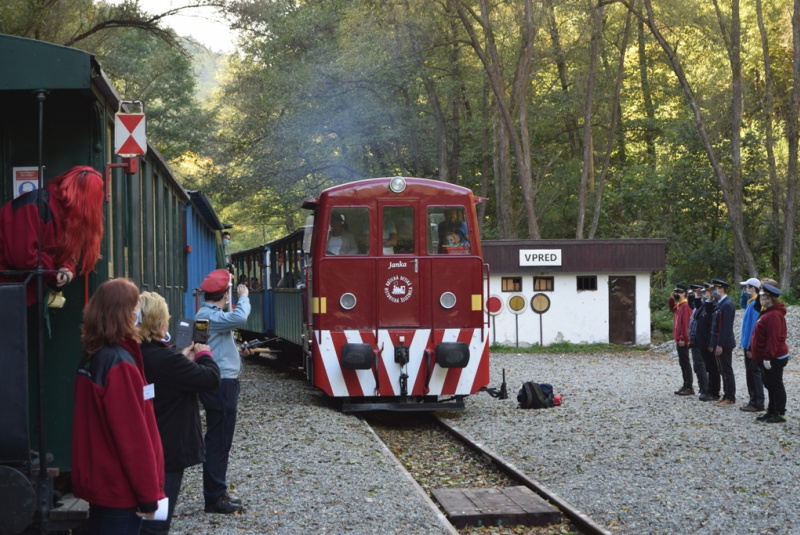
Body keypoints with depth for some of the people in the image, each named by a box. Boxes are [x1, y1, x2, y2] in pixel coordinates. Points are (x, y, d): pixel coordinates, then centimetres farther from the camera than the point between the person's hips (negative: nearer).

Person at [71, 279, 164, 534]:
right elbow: (133, 436, -21)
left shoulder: (92, 357, 7)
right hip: (120, 488, -9)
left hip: (97, 480, 9)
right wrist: (148, 495, -16)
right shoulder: (120, 364, -20)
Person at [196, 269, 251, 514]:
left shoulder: (208, 314, 15)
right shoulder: (208, 316, -19)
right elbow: (238, 318, -34)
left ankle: (217, 493, 24)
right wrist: (243, 297, -19)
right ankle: (215, 498, -1)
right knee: (219, 441, -6)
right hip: (221, 385, -11)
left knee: (219, 440, 16)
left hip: (222, 384, 11)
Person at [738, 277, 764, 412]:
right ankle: (753, 401, 20)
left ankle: (758, 404, -1)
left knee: (755, 373, -5)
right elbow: (742, 304, 34)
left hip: (752, 345, -10)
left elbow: (754, 326, -22)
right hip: (748, 344, 10)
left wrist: (750, 346, -22)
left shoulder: (755, 304, -19)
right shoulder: (751, 302, 10)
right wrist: (744, 293, 14)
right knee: (750, 374, 14)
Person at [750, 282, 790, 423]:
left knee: (775, 385, -5)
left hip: (773, 359, -11)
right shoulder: (768, 312, 15)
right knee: (770, 385, 15)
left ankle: (780, 414, -1)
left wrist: (768, 357, -26)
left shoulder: (774, 315, -19)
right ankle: (771, 411, 22)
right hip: (767, 357, 11)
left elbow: (773, 338, -25)